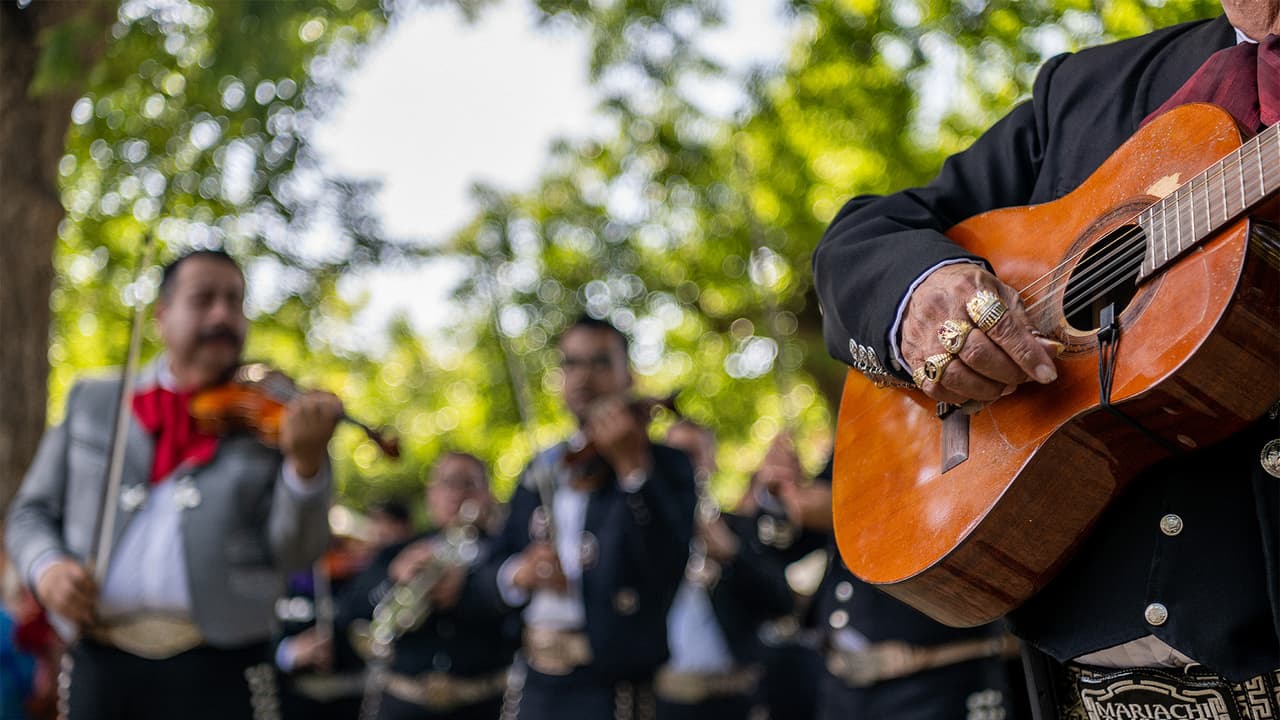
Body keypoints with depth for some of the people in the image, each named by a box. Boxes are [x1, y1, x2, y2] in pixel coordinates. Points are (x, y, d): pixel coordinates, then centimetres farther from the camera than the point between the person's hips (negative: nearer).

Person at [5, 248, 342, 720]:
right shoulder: (91, 402, 11)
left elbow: (296, 553, -4)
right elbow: (32, 511, 15)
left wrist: (306, 461, -22)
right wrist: (46, 564, -6)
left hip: (217, 670, -2)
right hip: (101, 663, 2)